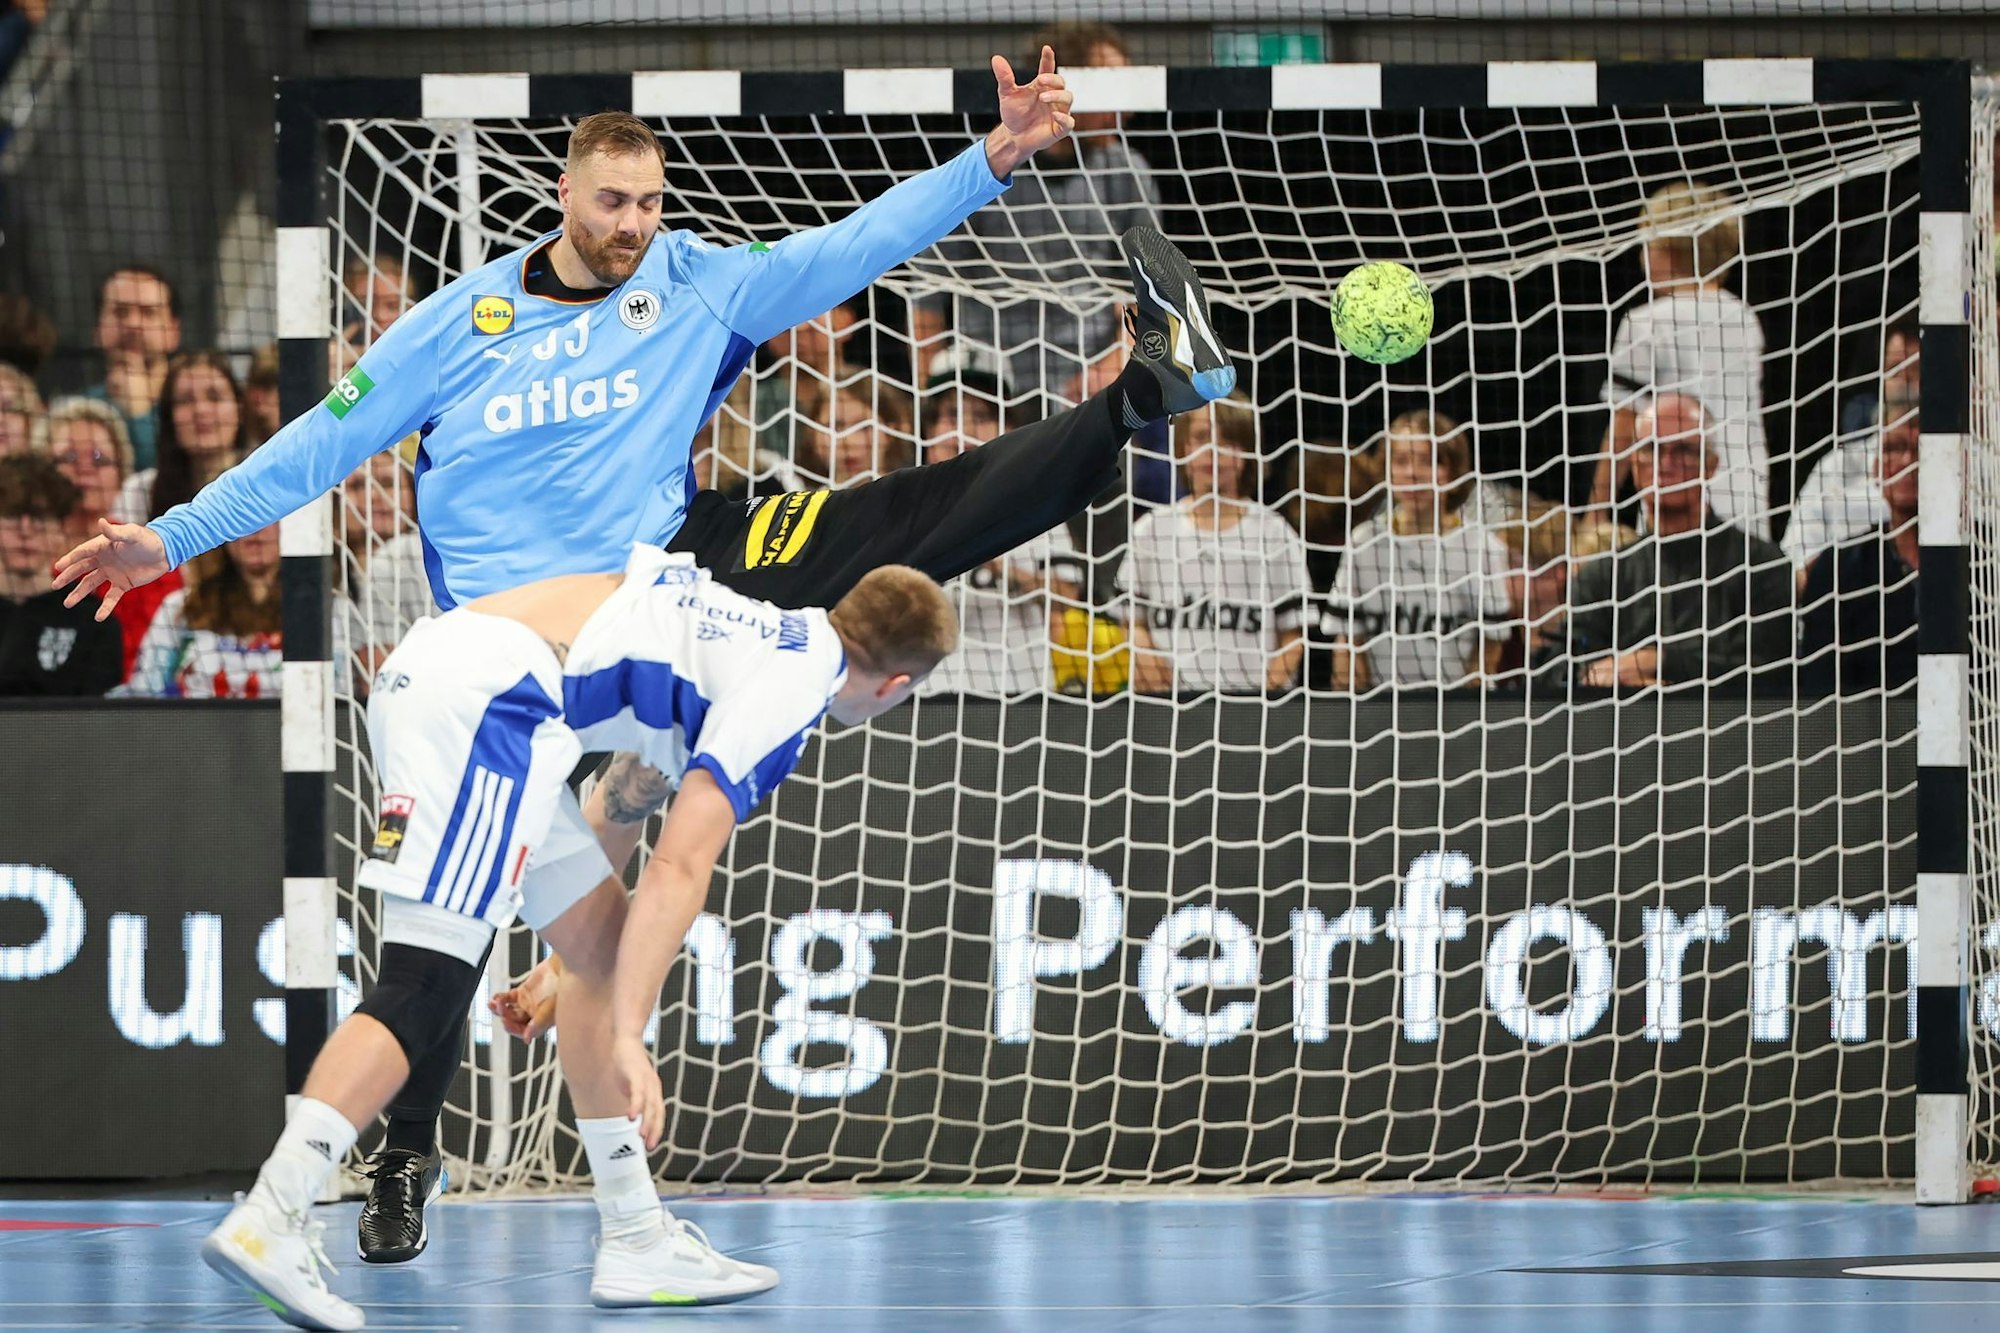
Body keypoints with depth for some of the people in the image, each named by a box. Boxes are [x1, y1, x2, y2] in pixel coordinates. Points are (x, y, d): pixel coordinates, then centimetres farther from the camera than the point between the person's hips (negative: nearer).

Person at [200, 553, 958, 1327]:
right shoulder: (793, 683, -4)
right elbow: (679, 869, -13)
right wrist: (628, 1038, -16)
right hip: (483, 697, -10)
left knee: (604, 946, 15)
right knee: (426, 991, -15)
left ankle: (634, 1237, 17)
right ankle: (267, 1223, -25)